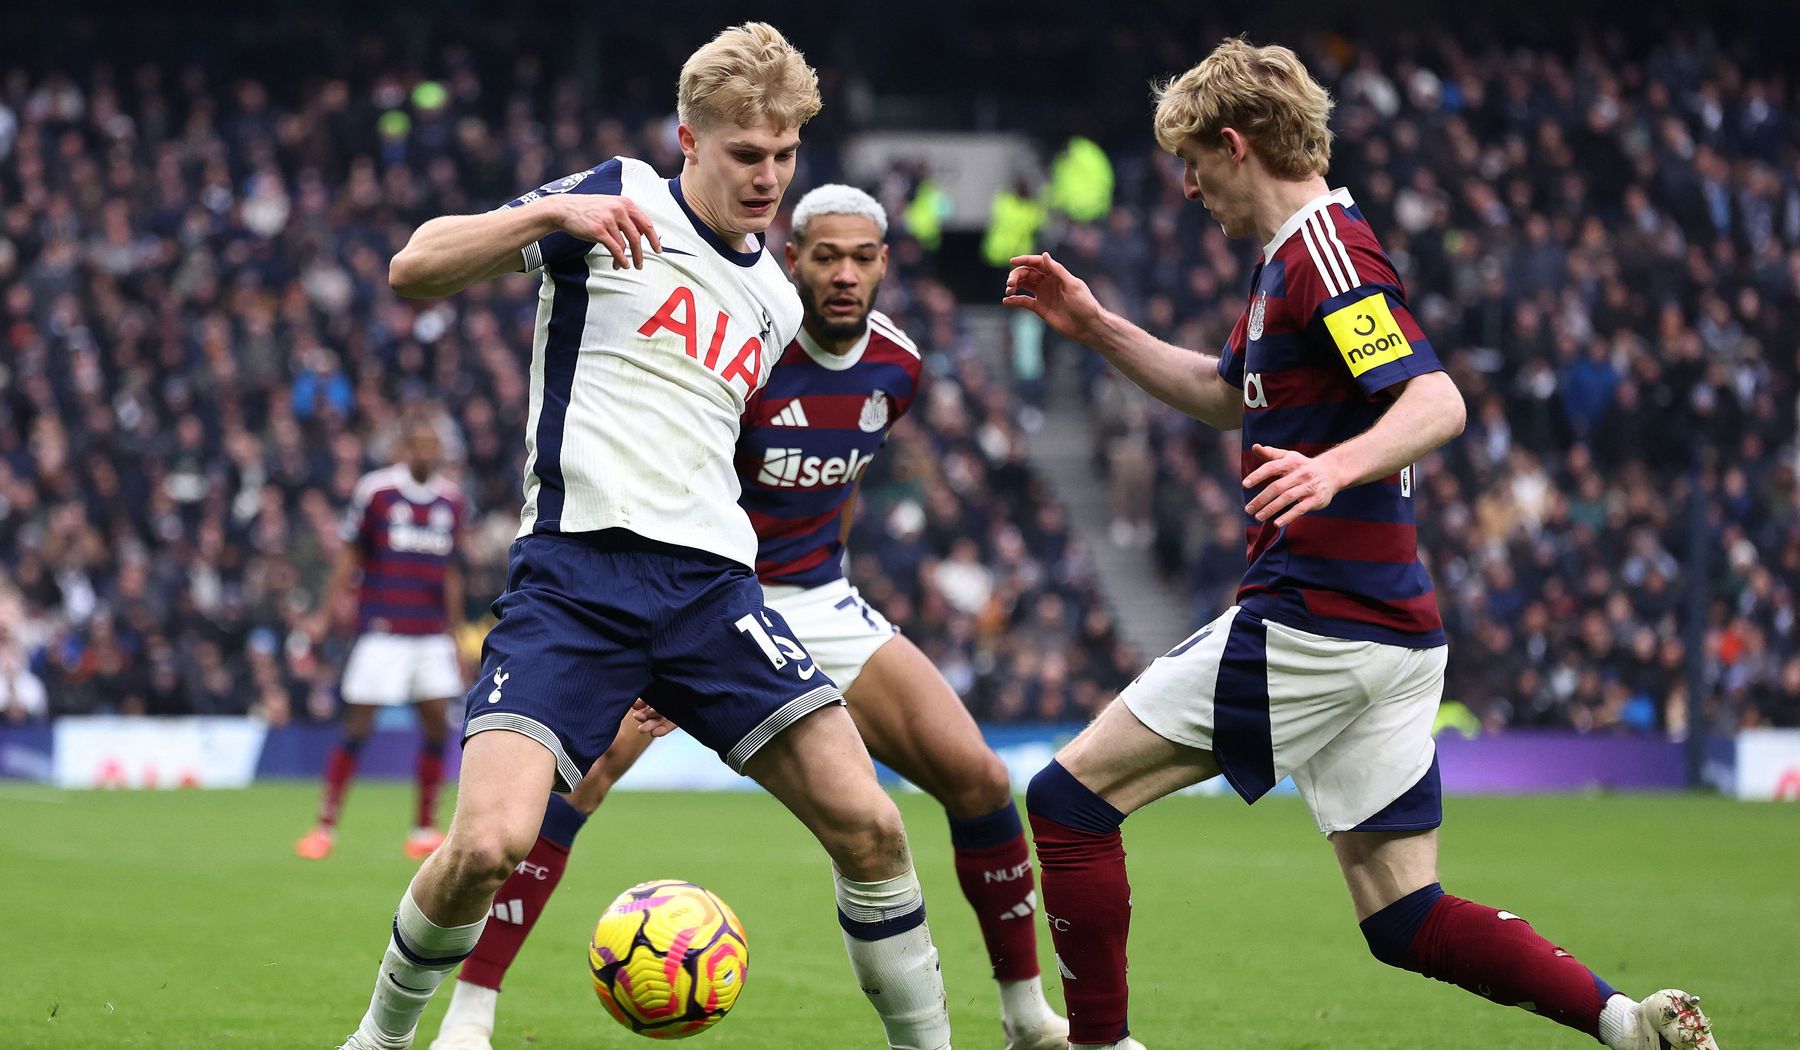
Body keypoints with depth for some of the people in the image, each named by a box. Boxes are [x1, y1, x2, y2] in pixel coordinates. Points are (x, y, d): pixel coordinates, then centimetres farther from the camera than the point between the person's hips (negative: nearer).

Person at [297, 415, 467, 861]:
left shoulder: (453, 501, 9)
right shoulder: (375, 491, -4)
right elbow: (349, 557, 1)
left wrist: (454, 635, 18)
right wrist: (326, 615, -8)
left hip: (432, 635, 4)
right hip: (382, 630, -4)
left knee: (437, 727, -1)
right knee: (358, 727, -6)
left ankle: (425, 830, 9)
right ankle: (325, 827, 2)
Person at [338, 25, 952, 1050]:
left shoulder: (776, 300, 19)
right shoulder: (620, 199, 1)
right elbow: (414, 268, -7)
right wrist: (551, 213, -21)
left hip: (710, 580, 5)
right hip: (574, 571, -5)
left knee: (866, 821, -10)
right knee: (489, 842, -20)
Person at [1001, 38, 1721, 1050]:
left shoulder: (1325, 251, -13)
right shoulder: (1298, 255, 18)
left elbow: (1437, 402, -25)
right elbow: (1225, 393, 35)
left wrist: (1333, 468, -43)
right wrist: (1094, 324, 27)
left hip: (1312, 621, -10)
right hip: (1390, 627, 10)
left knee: (1070, 799, -1)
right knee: (1406, 919, 7)